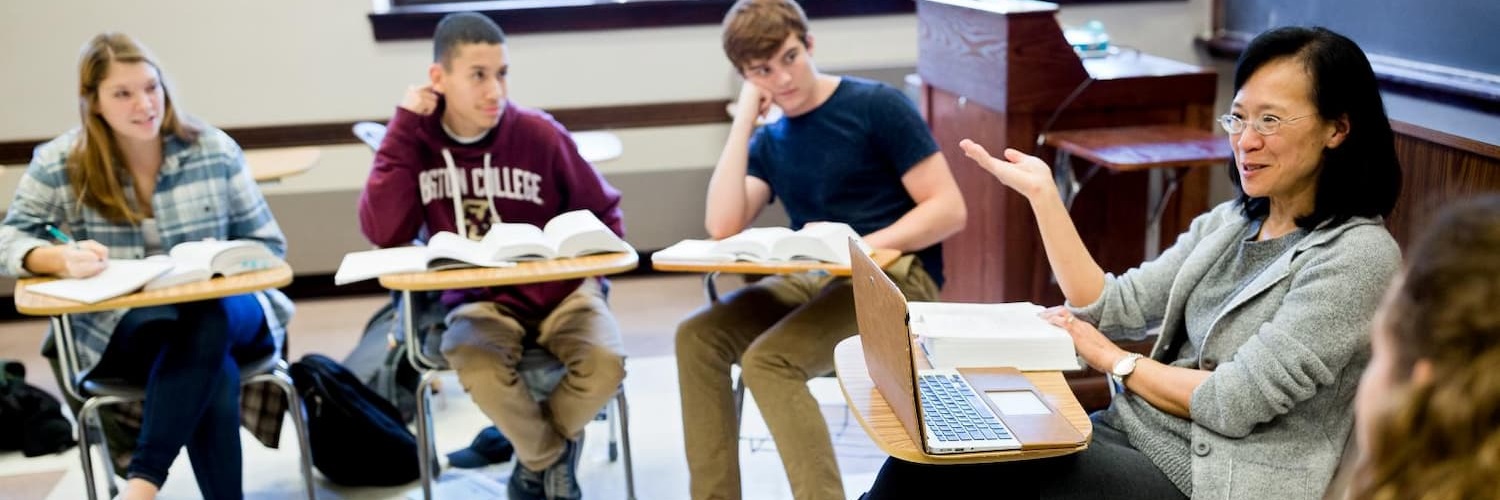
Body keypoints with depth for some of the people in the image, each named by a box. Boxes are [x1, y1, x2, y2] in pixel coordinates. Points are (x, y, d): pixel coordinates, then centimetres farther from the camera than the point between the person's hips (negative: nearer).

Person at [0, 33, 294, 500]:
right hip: (119, 331, 0)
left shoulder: (215, 149, 1)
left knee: (204, 321, -38)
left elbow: (268, 245, 5)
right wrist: (60, 258, -25)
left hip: (223, 312, 1)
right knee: (215, 376, -34)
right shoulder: (59, 164, -1)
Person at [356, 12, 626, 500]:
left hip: (560, 288, 0)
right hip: (481, 300, 0)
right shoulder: (418, 138, -4)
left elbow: (604, 214, 5)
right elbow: (384, 232, -17)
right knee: (477, 367, -34)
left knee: (605, 362, -29)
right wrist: (403, 129, -16)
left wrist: (588, 268, -12)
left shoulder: (538, 133, -7)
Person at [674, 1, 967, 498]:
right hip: (813, 278, 6)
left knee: (768, 359, -27)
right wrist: (744, 119, -3)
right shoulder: (769, 143, 12)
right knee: (698, 336, -13)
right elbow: (722, 227, -5)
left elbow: (949, 209, -9)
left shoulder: (877, 106, -4)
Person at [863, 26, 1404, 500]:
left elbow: (1235, 403, -17)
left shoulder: (1358, 255, -13)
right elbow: (1111, 307, 4)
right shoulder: (1231, 222, 10)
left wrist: (1114, 360, -5)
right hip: (1137, 431, 7)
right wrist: (1041, 193, 0)